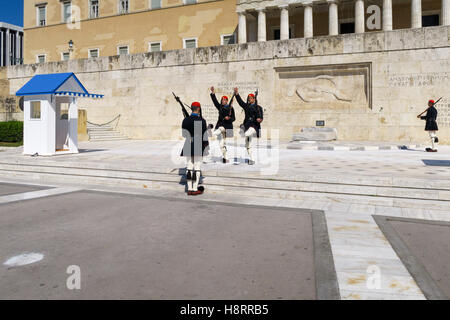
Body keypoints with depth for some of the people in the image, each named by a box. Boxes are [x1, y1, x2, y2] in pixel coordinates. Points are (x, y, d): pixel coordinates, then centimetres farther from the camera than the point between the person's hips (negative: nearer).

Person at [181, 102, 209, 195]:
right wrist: (206, 143, 8)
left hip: (188, 147, 5)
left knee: (189, 168, 9)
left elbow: (184, 134, 9)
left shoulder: (185, 120, 3)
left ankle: (189, 189, 12)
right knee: (197, 168, 1)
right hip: (198, 147, -5)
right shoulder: (201, 121, -11)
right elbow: (204, 135, -7)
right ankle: (195, 189, 4)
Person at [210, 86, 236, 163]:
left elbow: (233, 118, 0)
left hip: (227, 126, -3)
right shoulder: (220, 107, 10)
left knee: (221, 129, -39)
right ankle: (224, 158, 11)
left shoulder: (230, 108, 0)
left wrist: (229, 118, -20)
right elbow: (215, 101, -3)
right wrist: (213, 93, -15)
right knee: (222, 144, 2)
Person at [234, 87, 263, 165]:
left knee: (247, 134, -39)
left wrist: (259, 119, -23)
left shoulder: (258, 108, 4)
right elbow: (240, 101, 4)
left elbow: (261, 117, -1)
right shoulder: (246, 106, 14)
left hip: (254, 126, -5)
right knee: (249, 145, 6)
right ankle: (251, 160, 13)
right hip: (247, 125, 5)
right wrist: (236, 93, -5)